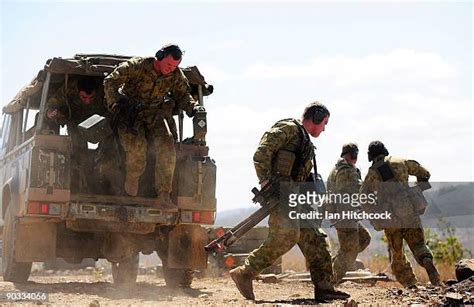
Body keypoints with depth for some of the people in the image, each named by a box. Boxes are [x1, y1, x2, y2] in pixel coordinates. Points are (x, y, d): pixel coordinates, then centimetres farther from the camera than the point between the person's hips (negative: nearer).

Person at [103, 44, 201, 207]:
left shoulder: (176, 76, -2)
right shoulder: (136, 66, -14)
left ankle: (164, 195, -20)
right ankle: (131, 182, -1)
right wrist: (115, 104, -18)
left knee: (167, 145, -23)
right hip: (130, 113, -3)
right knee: (137, 145, -31)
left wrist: (193, 108, -7)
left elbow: (182, 95, 12)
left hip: (155, 114, 3)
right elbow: (110, 81, -9)